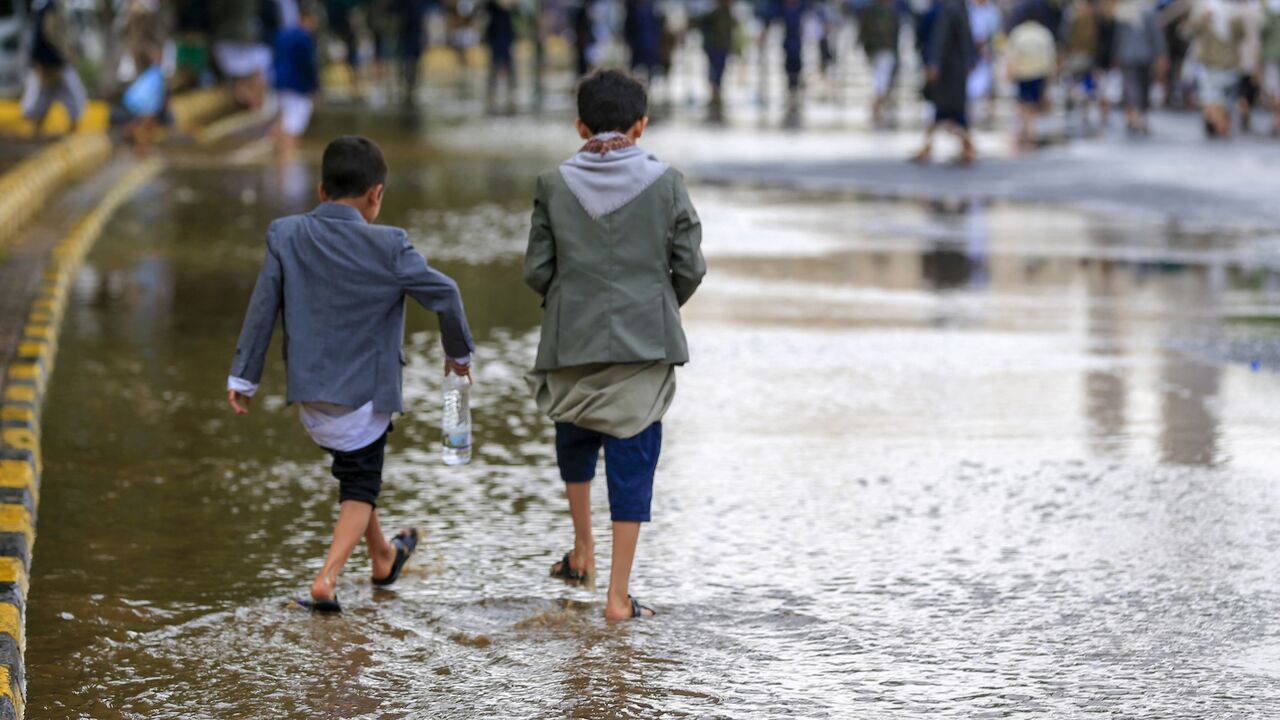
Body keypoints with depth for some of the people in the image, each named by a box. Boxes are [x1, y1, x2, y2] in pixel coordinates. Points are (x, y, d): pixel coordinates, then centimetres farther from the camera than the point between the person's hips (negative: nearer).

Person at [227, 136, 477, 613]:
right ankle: (327, 578, -7)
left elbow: (262, 309, -3)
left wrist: (244, 376, 4)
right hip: (365, 391, -4)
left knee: (353, 468, 26)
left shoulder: (285, 236, -6)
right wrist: (459, 352, 9)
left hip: (308, 387, 4)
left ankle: (383, 557, 44)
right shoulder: (387, 247, -15)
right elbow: (443, 293, -9)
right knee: (361, 485, 10)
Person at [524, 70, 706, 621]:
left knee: (575, 438, 27)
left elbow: (536, 270, -2)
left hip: (572, 342, 1)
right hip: (644, 345, -1)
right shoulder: (665, 183, -5)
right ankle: (618, 595, 2)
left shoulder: (555, 186, -3)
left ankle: (583, 552, 35)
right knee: (632, 461, 3)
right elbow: (690, 268, -3)